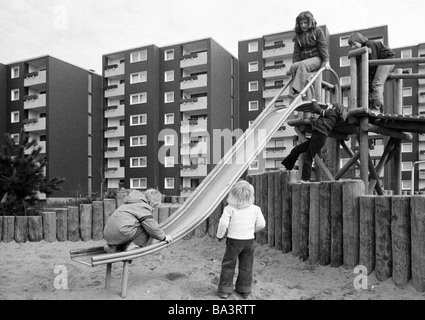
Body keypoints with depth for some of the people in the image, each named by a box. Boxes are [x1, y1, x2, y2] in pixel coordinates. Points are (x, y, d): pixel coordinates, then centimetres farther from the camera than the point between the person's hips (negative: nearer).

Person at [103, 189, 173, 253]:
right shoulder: (143, 206, -4)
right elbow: (151, 225, -9)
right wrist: (164, 237, 4)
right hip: (120, 232, -9)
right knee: (146, 229, -1)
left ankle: (112, 247, 17)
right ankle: (132, 247, -10)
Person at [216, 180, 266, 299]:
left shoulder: (229, 209, -13)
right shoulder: (255, 209, -5)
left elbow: (223, 223, -17)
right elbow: (261, 224, -1)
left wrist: (220, 235, 0)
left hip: (233, 240, -2)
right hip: (249, 240, 2)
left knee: (228, 265, 10)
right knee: (246, 266, 16)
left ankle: (224, 290, 15)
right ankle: (245, 290, 25)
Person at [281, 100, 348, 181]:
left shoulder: (331, 113, 3)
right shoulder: (332, 116, 26)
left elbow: (317, 110, -1)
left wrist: (314, 102, 15)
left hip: (319, 136, -9)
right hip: (317, 136, 9)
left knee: (308, 158, -9)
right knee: (296, 149, 7)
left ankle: (305, 179, -6)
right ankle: (287, 168, 12)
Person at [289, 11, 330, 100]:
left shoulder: (317, 31, 6)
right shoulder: (298, 35, 17)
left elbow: (323, 46, -2)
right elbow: (296, 53, 15)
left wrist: (326, 61, -11)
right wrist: (295, 63, 3)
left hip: (316, 58, -5)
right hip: (304, 59, 5)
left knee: (303, 65, -36)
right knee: (293, 67, -27)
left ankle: (296, 91, -49)